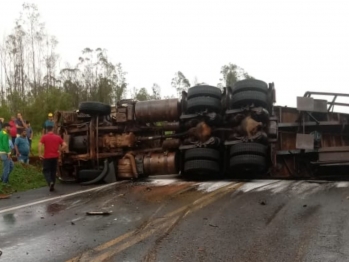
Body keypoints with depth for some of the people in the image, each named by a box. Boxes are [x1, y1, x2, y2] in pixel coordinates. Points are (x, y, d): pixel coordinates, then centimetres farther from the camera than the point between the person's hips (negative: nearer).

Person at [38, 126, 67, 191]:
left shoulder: (44, 137, -2)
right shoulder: (58, 137, 5)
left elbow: (40, 145, -17)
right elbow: (65, 145, -2)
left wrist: (40, 154, -16)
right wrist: (59, 150, 7)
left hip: (47, 157, -3)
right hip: (55, 157, 3)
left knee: (46, 171, 6)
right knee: (53, 171, 15)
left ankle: (50, 182, -19)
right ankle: (52, 186, 17)